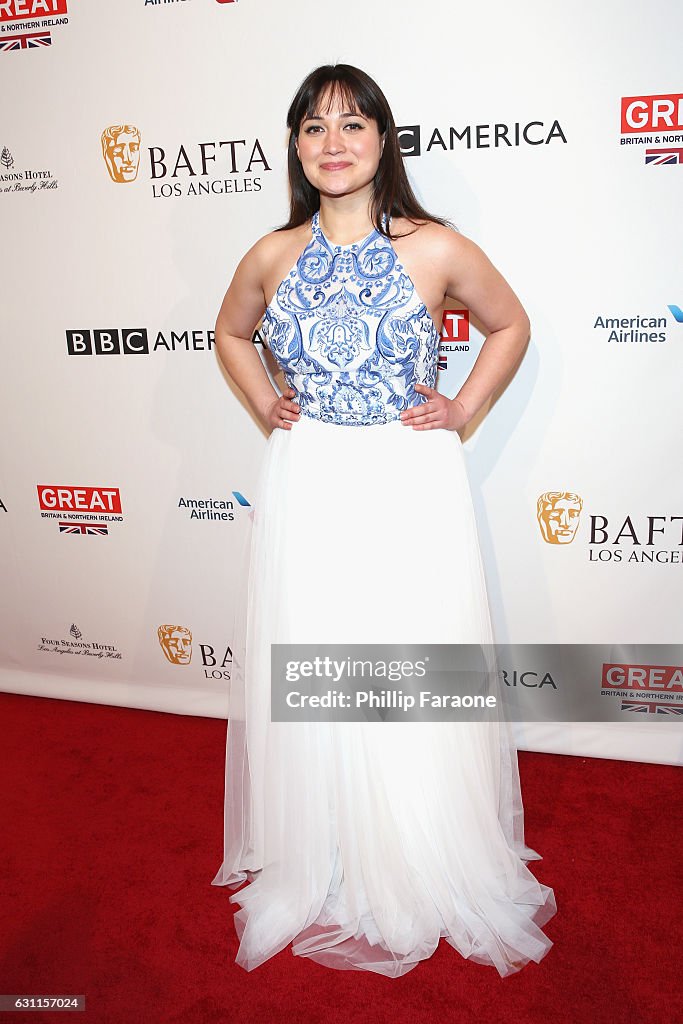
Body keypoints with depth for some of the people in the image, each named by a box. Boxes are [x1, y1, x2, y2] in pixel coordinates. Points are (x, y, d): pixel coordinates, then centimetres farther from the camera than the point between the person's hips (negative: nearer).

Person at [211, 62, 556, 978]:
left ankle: (429, 872, 36)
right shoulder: (272, 255, 4)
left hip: (412, 490, -2)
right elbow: (230, 332, 22)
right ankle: (323, 870, 37)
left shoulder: (436, 249, -4)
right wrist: (265, 406, 8)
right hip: (307, 491, 3)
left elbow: (511, 325, 11)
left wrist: (462, 411, 1)